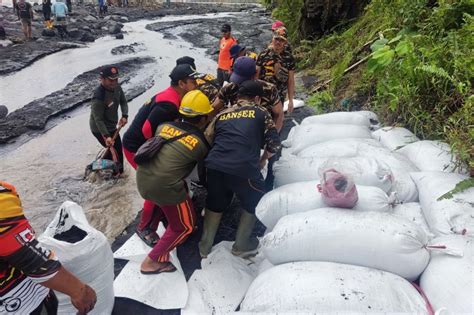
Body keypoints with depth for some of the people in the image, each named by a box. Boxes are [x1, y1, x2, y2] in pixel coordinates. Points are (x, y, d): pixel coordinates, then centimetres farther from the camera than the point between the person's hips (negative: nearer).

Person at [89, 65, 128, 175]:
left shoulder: (116, 87, -12)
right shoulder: (99, 97, -34)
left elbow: (123, 102, 1)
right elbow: (98, 119, -29)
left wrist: (124, 116, -16)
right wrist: (106, 136, -35)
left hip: (111, 126, 9)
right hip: (100, 129, -9)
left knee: (116, 148, 22)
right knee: (115, 150, -2)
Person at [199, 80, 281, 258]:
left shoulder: (222, 114, 23)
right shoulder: (260, 112, 15)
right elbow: (274, 143, 10)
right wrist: (262, 160, 27)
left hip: (215, 165, 4)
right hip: (243, 168, -3)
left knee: (215, 205, 27)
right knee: (254, 204, 24)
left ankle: (205, 245, 38)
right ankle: (241, 246, 35)